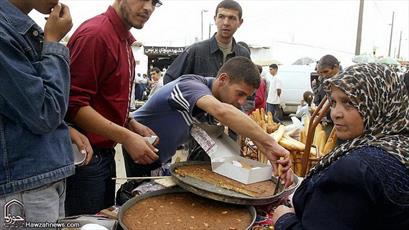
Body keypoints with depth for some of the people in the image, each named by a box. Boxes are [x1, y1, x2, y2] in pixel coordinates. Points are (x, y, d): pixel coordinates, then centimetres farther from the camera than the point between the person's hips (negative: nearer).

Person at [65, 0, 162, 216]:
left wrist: (133, 125, 5)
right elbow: (74, 104, -22)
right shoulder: (95, 34, -17)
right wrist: (126, 137, -23)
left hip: (105, 153, 9)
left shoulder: (125, 39, 11)